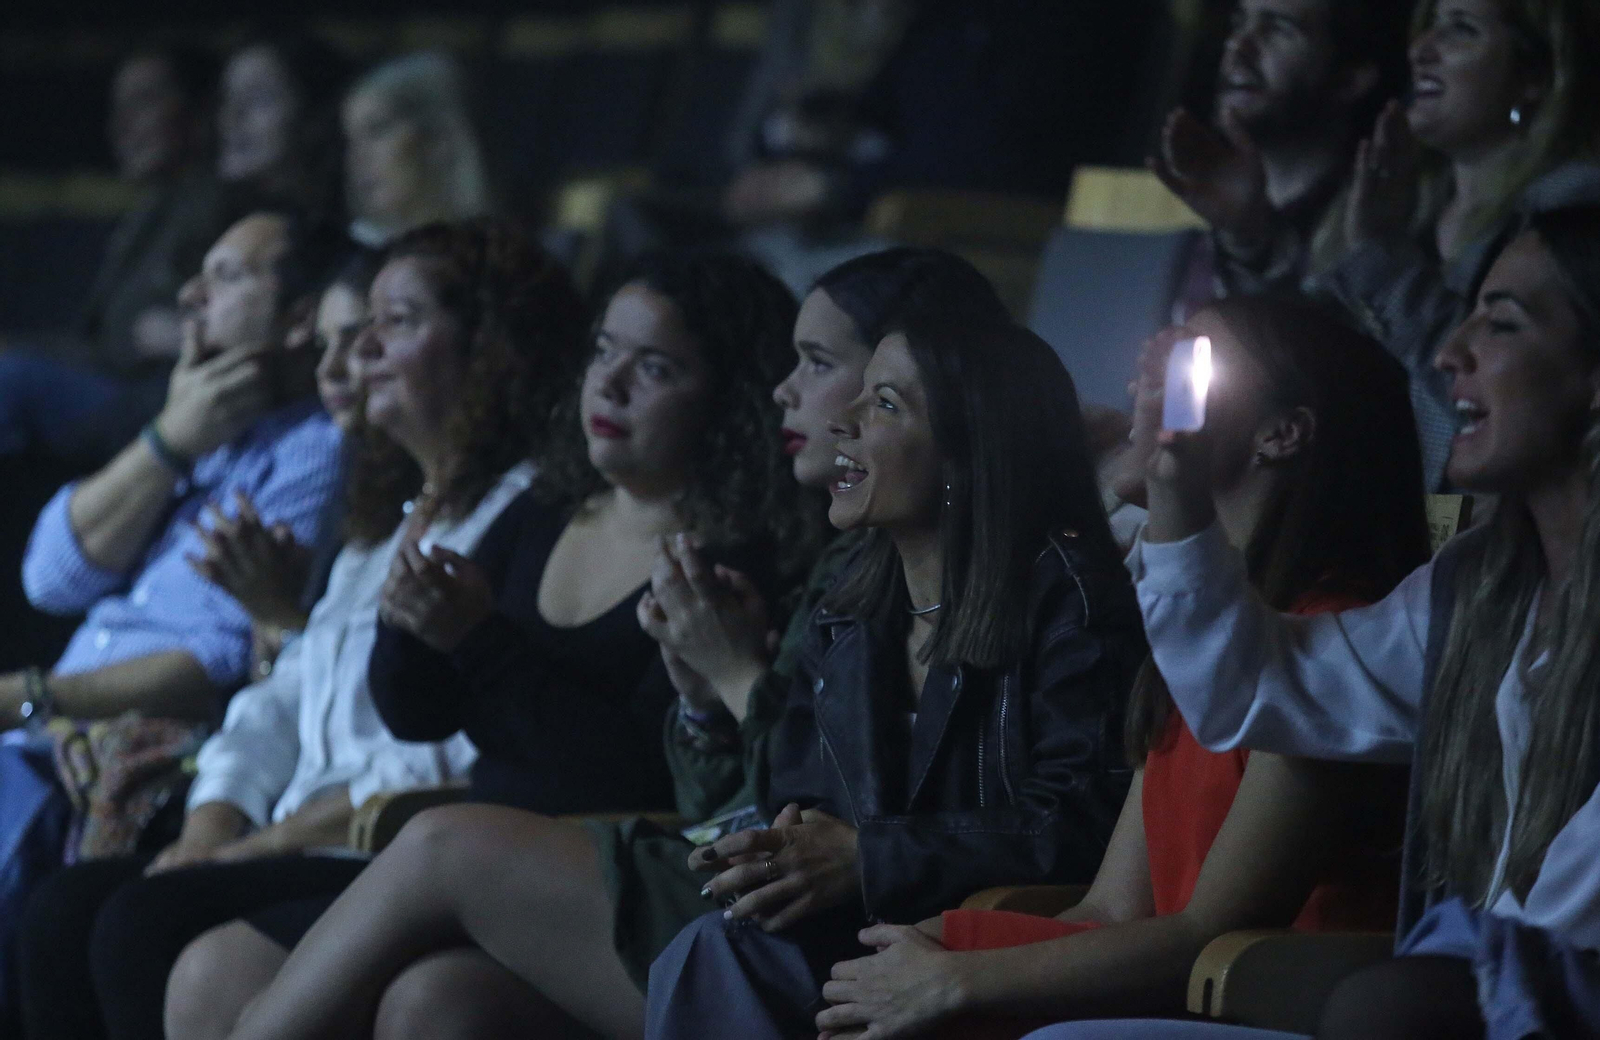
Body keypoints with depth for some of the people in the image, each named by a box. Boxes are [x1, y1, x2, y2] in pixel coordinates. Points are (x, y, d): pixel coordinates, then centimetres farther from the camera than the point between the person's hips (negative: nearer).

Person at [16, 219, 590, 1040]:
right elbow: (278, 706, 20)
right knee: (66, 907, -12)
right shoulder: (389, 525, 27)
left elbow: (453, 763, -17)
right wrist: (210, 830, -1)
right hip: (300, 852, 9)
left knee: (147, 925, -27)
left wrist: (266, 842, -15)